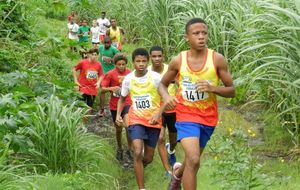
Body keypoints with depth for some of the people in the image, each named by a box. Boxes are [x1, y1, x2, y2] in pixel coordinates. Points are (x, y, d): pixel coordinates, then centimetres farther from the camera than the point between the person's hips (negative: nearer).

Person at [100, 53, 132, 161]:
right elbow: (103, 88, -8)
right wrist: (111, 88, -26)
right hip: (115, 105, 1)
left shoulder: (130, 73, -3)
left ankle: (129, 149, -8)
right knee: (118, 129, 12)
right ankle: (119, 150, 35)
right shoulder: (110, 74, -7)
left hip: (127, 103, 0)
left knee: (128, 125, -23)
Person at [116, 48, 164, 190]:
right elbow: (122, 98, 12)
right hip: (136, 119, 0)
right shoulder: (128, 79, -4)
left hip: (153, 121, 0)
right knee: (137, 153, -20)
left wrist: (158, 114, -23)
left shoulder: (156, 77, -12)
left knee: (148, 158, 8)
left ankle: (139, 167, 46)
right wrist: (118, 114, -2)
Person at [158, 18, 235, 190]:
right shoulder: (178, 61, -8)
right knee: (193, 160, -21)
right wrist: (166, 96, -15)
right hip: (186, 115, -2)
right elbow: (162, 84, 7)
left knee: (192, 161, 19)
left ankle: (178, 173, 54)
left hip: (208, 117, 2)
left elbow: (232, 91, -6)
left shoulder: (217, 59, -12)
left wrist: (213, 88, -26)